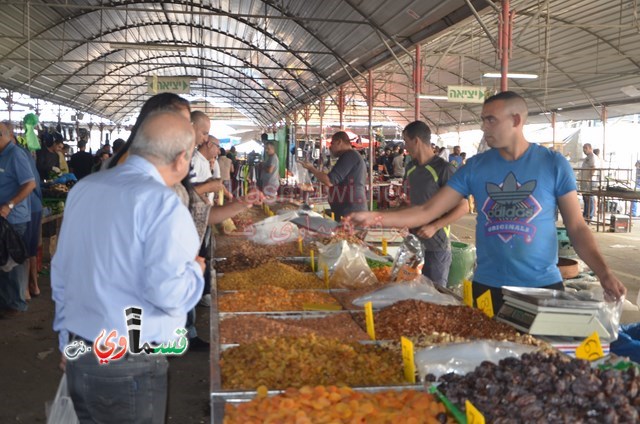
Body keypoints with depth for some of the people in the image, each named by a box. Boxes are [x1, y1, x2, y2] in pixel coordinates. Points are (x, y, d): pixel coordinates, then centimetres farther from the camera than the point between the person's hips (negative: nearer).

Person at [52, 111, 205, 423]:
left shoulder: (83, 188, 4)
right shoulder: (161, 202, -19)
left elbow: (60, 274, 11)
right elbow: (168, 293, -25)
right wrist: (194, 269, -3)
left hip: (76, 357, 7)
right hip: (128, 367, -7)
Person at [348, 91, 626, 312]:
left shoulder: (554, 164, -4)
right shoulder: (475, 167, -1)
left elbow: (577, 227, -1)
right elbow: (427, 212, -3)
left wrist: (604, 273, -15)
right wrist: (375, 218, -13)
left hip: (543, 286, -1)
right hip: (487, 286, 2)